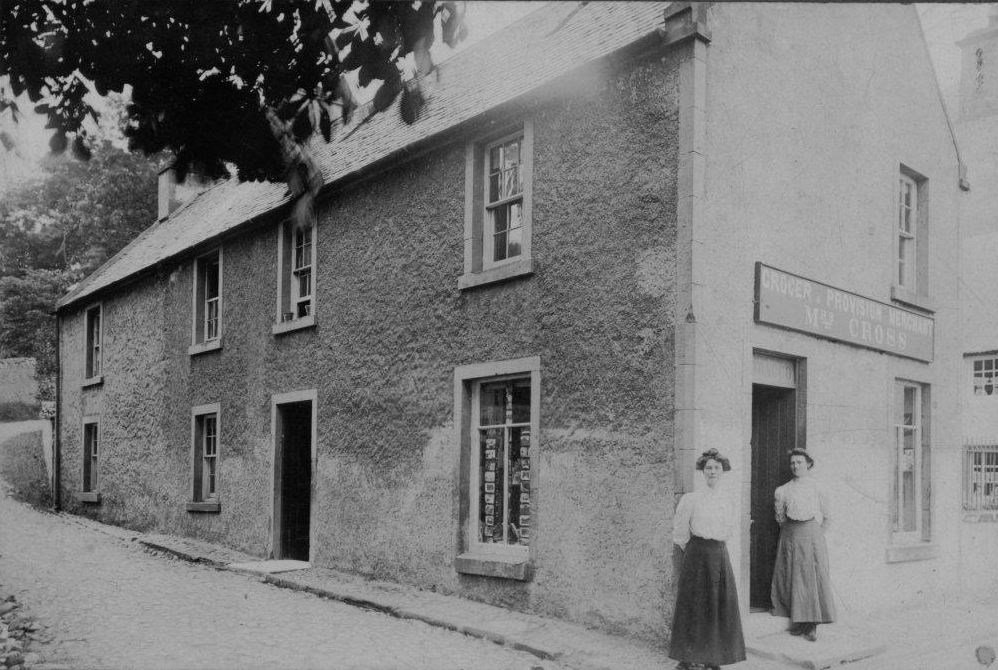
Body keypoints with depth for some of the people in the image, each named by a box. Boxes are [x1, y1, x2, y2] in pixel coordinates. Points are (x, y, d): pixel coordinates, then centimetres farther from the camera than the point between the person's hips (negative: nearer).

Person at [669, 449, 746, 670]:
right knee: (694, 605, -1)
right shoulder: (691, 499, -6)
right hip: (697, 555, -4)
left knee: (719, 606, 4)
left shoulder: (728, 501, 7)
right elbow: (680, 532, 2)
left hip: (720, 554, 4)